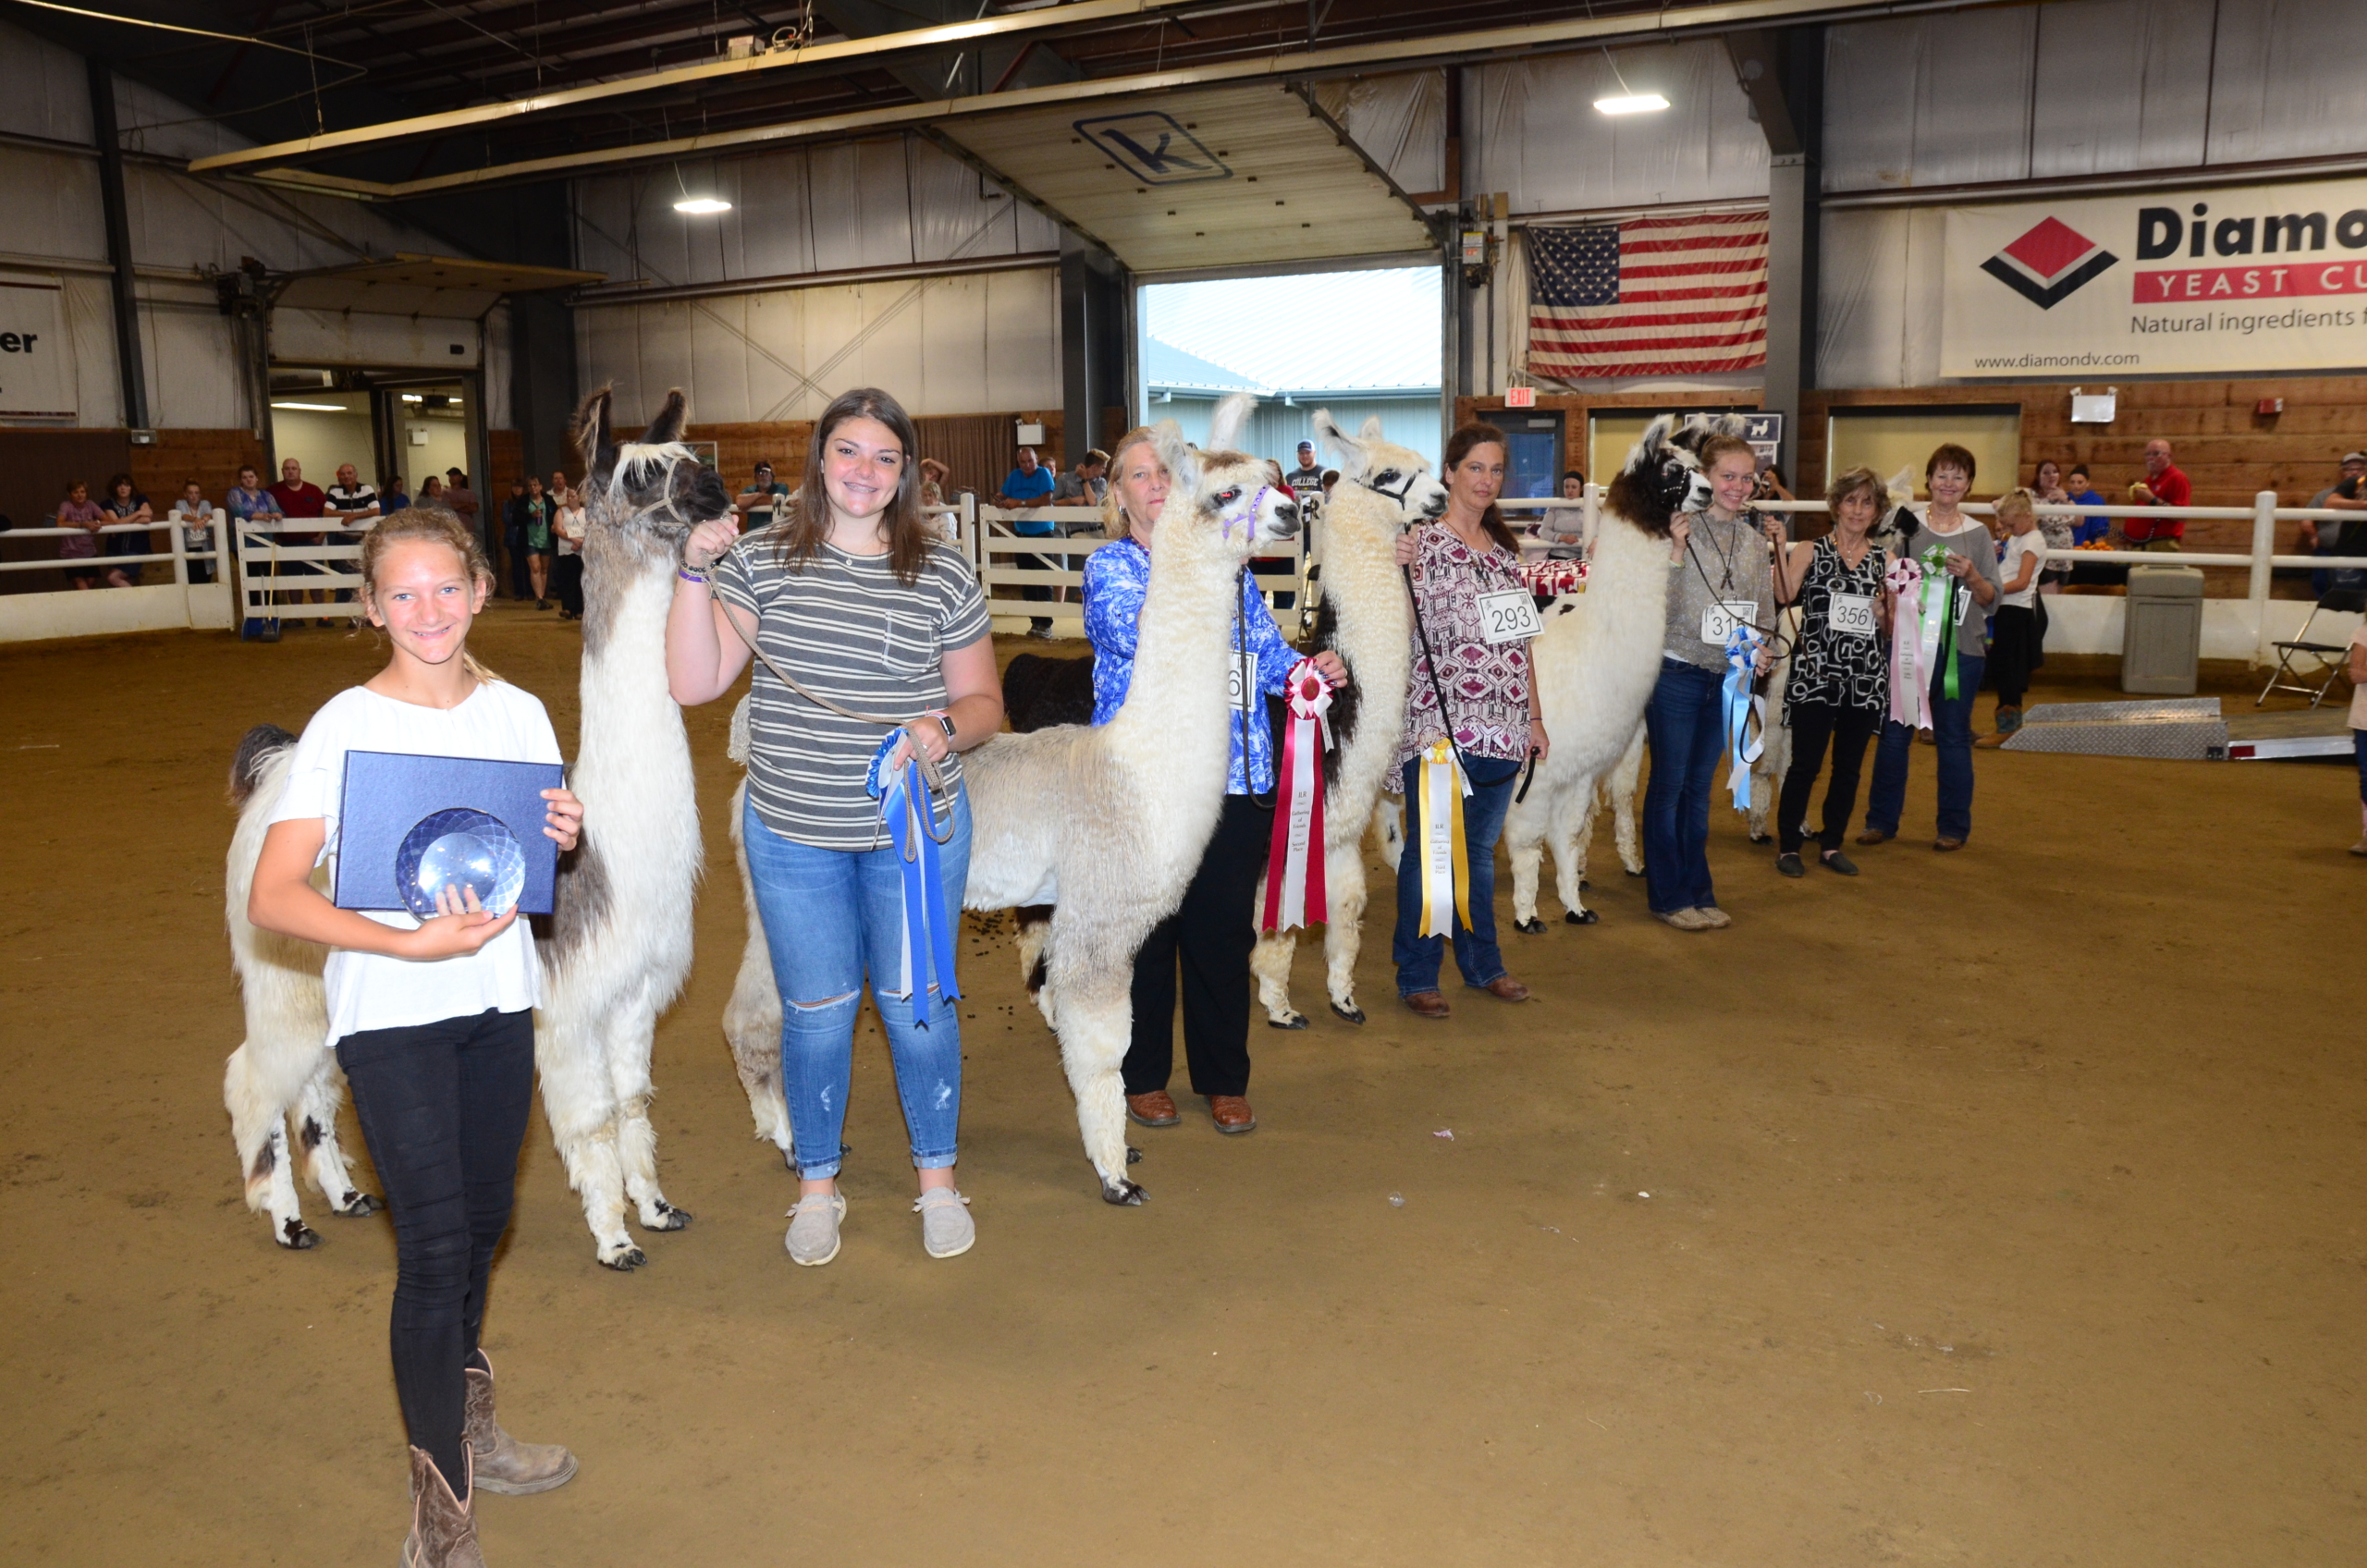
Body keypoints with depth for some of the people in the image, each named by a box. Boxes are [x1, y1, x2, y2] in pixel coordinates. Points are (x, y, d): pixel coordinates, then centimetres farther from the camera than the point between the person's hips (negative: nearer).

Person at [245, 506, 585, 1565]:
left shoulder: (518, 713, 2)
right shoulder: (346, 727, -12)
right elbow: (271, 898, -17)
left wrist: (562, 836, -9)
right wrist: (409, 943, -27)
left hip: (498, 1001, 5)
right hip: (390, 1015, -5)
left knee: (482, 1224, 17)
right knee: (435, 1244, -6)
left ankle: (468, 1427, 40)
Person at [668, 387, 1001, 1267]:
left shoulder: (944, 575, -2)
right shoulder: (761, 560, -2)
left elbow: (984, 702, 4)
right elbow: (693, 684, -7)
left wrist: (946, 727, -17)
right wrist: (694, 572, -16)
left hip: (917, 829, 0)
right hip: (792, 833, 0)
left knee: (918, 1003, 10)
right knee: (815, 1012, 11)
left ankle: (937, 1177, 31)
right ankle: (816, 1186, 32)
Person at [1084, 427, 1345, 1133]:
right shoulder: (1107, 566, 1)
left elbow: (1268, 653, 13)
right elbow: (1135, 632, -19)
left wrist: (1313, 669, -6)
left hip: (1235, 777, 3)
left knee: (1224, 931, 8)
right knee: (1145, 929, 6)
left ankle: (1225, 1080, 23)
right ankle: (1143, 1077, 23)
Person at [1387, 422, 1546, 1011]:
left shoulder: (1506, 548, 14)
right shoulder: (1421, 542, -5)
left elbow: (1521, 639, 16)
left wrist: (1534, 717, 15)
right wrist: (1398, 571, -27)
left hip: (1501, 730, 6)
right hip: (1440, 727, -6)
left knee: (1481, 848, 16)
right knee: (1429, 850, 2)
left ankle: (1482, 963, 28)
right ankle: (1416, 977, 12)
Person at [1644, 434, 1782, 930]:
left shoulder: (1757, 540, 8)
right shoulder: (1680, 529, -10)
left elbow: (1764, 610, 17)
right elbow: (1662, 607, -15)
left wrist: (1761, 648, -2)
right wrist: (1676, 550, -25)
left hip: (1728, 679, 6)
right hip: (1676, 674, -5)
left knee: (1699, 787, 14)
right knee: (1669, 785, 3)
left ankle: (1697, 892, 23)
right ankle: (1668, 897, 14)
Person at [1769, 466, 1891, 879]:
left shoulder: (1885, 560, 10)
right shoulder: (1810, 552, 0)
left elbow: (1891, 630, 14)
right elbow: (1784, 596, -18)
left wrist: (1883, 614, -7)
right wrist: (1780, 549, -21)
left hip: (1866, 679, 4)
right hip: (1816, 674, -4)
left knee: (1849, 766, 10)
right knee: (1805, 764, -2)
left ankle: (1831, 844, 22)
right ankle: (1788, 845, 11)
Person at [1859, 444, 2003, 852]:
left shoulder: (1978, 535, 5)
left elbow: (1992, 600, 4)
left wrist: (1971, 577, -14)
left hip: (1961, 649, 0)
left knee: (1953, 738, 6)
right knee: (1893, 734, 2)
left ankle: (1954, 826, 17)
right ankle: (1881, 820, 13)